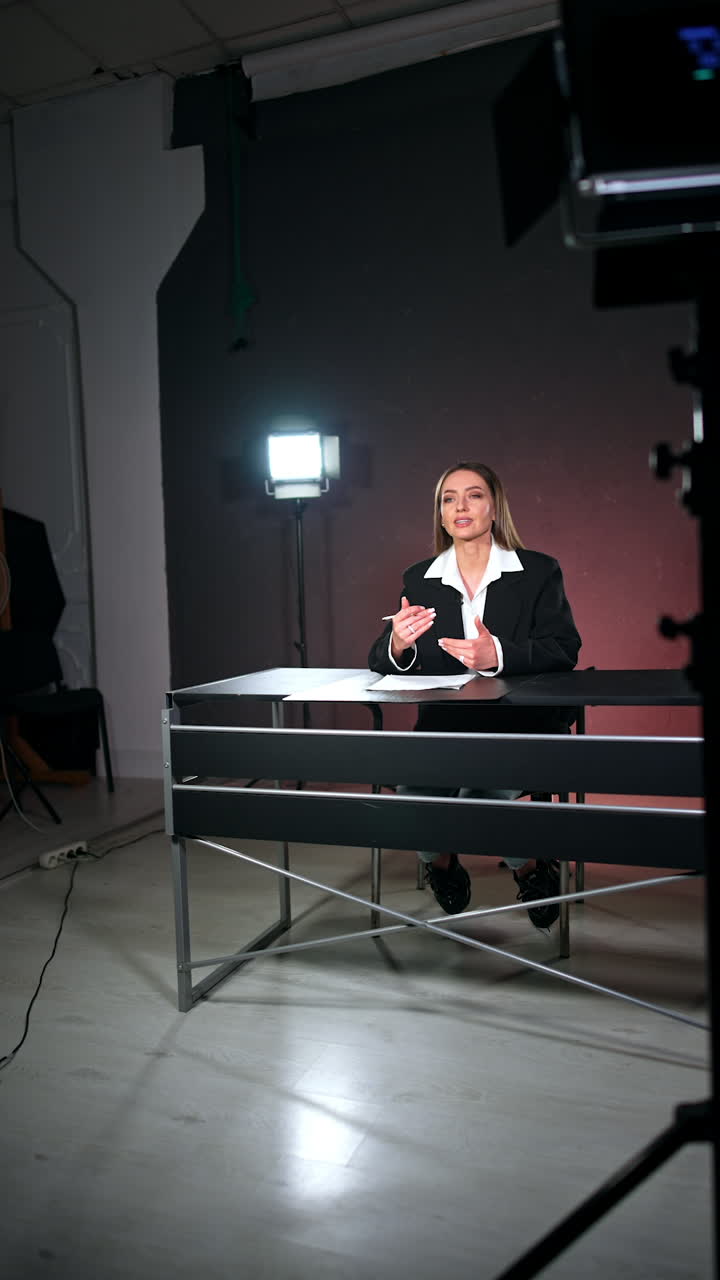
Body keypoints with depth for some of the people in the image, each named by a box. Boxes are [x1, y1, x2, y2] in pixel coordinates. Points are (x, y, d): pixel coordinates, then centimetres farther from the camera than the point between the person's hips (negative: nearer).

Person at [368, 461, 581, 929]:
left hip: (522, 722, -2)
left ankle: (532, 868, 5)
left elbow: (565, 649, -8)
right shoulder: (419, 579, 10)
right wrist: (398, 645, -20)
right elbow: (380, 662, 6)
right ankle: (440, 863, 12)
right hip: (444, 726, 3)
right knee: (415, 790, -25)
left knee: (482, 791, -30)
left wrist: (499, 655, -26)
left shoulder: (539, 571, 3)